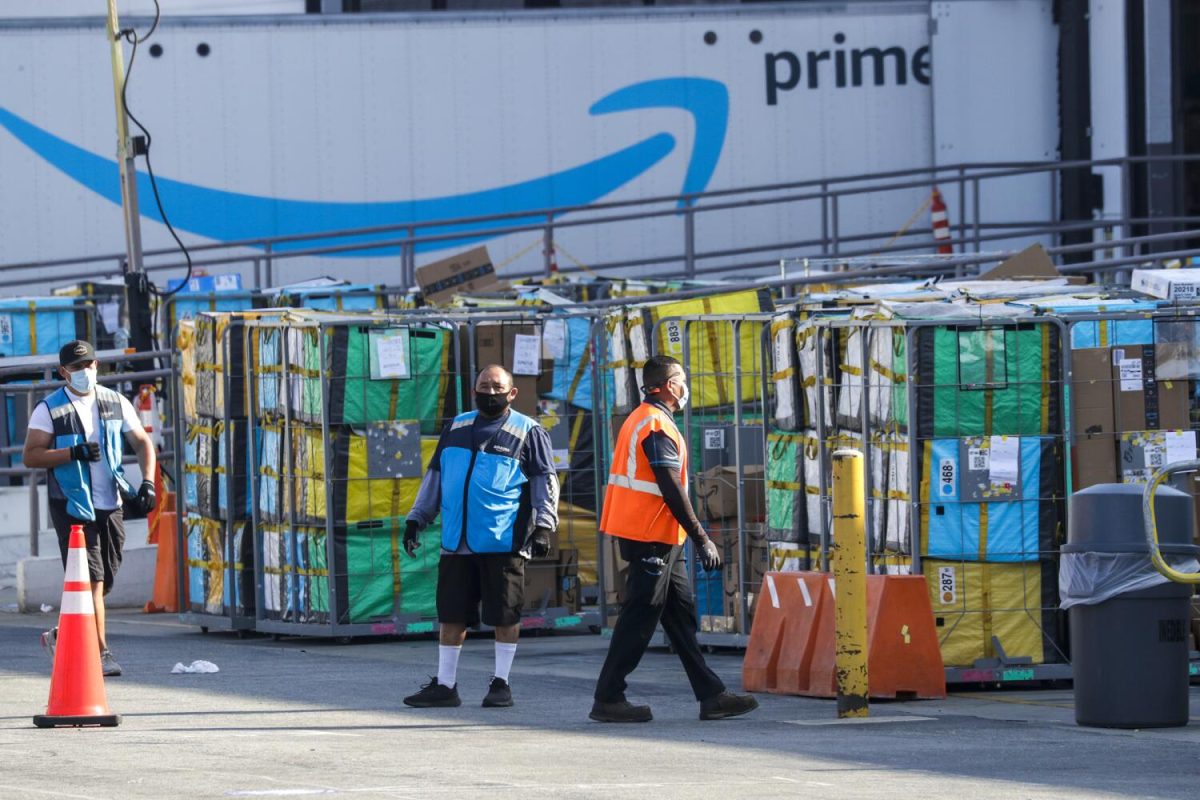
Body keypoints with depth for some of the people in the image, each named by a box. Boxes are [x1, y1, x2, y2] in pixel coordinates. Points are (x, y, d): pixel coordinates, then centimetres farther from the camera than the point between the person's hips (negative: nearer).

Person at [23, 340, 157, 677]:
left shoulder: (115, 403, 9)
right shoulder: (49, 410, -4)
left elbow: (143, 442, 16)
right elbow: (30, 456, -10)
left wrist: (148, 483, 2)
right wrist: (74, 453, -20)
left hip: (110, 505, 5)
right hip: (72, 506, -5)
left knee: (104, 581, 10)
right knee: (92, 580, -12)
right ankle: (101, 653, -13)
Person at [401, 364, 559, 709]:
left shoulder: (528, 432, 3)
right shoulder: (456, 428, 17)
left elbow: (546, 482, 1)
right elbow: (434, 477, 24)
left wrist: (543, 526, -9)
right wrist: (416, 519, 19)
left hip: (504, 542, -4)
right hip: (457, 542, 5)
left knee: (504, 616, 0)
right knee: (450, 615, 5)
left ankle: (501, 684, 10)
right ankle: (445, 685, 12)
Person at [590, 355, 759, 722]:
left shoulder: (639, 420, 17)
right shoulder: (658, 427, -15)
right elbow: (672, 491, -20)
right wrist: (702, 539, -17)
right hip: (653, 538, -10)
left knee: (682, 615, 9)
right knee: (640, 618, -6)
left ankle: (711, 695, 10)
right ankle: (608, 699, -3)